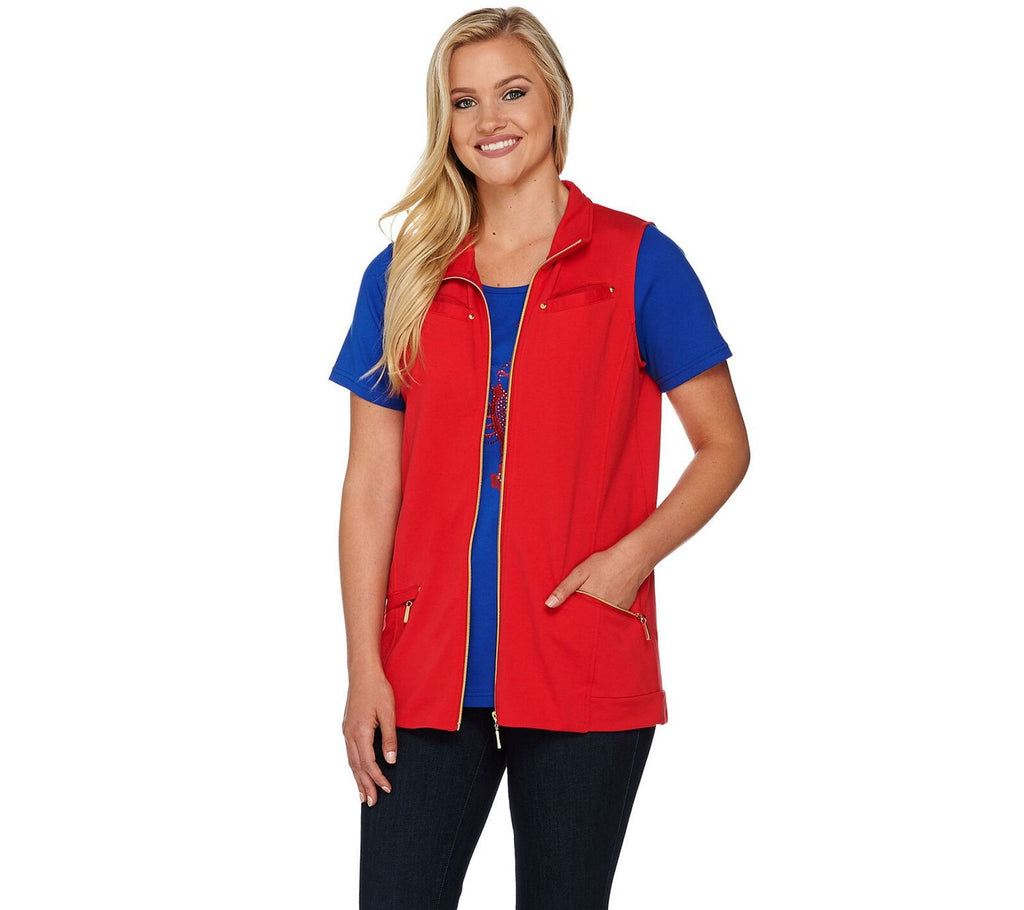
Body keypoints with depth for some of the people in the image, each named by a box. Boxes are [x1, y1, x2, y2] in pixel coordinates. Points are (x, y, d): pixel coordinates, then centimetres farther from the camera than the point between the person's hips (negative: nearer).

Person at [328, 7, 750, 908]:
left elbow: (724, 446, 4)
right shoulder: (404, 277, 8)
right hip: (429, 676, 2)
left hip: (585, 678, -2)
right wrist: (365, 668, -2)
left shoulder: (636, 261, 1)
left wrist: (633, 555, -12)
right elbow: (371, 485, 6)